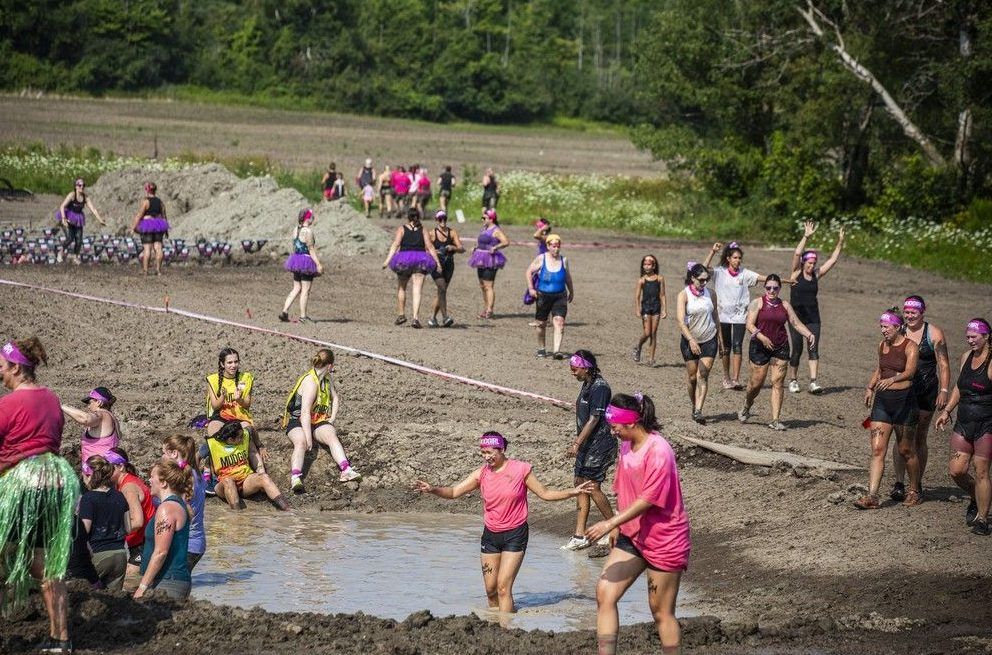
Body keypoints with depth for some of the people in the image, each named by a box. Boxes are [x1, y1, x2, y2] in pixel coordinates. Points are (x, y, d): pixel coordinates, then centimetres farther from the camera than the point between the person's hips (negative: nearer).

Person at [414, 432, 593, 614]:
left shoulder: (520, 469, -7)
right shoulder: (482, 473, 1)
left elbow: (545, 493, 0)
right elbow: (454, 492, -1)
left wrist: (573, 492, -10)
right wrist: (432, 489, -18)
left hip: (515, 535, -4)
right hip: (490, 535, 4)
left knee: (503, 587, -12)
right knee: (490, 589, 6)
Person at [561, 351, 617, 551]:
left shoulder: (599, 388, -18)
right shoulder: (586, 385, 12)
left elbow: (594, 419, -23)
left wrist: (577, 444, -26)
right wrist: (577, 441, 22)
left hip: (600, 444, -10)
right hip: (587, 443, 10)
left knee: (592, 486, -9)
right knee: (580, 484, 7)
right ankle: (580, 536, 9)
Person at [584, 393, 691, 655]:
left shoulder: (658, 451, -21)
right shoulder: (626, 445, 7)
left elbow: (648, 500, -23)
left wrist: (611, 523, -25)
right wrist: (617, 527, 17)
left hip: (663, 542, -8)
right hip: (632, 535, 8)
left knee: (662, 612, 0)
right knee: (604, 592, -5)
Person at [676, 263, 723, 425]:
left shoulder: (711, 294, 2)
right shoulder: (683, 295, -11)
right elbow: (681, 321, -20)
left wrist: (720, 337, 19)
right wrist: (691, 340, -32)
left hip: (709, 340, 2)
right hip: (690, 340, -2)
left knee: (702, 376, -9)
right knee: (692, 377, 6)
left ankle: (698, 412, -17)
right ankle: (694, 407, 26)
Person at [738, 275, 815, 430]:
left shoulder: (785, 306, 10)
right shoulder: (757, 303, -2)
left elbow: (796, 324, 8)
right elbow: (750, 325, -10)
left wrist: (809, 334, -9)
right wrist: (762, 337, -25)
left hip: (780, 347, 3)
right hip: (760, 347, -3)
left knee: (778, 382, -4)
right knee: (757, 381, 0)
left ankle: (776, 420, -3)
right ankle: (746, 406, 31)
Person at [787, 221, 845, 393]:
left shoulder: (816, 275, 8)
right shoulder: (796, 274, -3)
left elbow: (833, 260, 8)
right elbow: (797, 254, -17)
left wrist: (840, 243, 1)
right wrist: (806, 237, -24)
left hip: (813, 317, 3)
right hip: (797, 316, -3)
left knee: (813, 348, -8)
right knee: (797, 349, 2)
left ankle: (813, 382, -16)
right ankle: (793, 380, 19)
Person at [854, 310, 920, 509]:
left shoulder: (910, 347, -9)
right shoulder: (882, 345, 10)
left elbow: (910, 371, -24)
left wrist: (892, 379, -41)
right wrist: (870, 387, 14)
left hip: (904, 400, -5)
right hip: (882, 400, 5)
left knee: (906, 450, 7)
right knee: (877, 450, -4)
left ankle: (914, 491, 27)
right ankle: (872, 496, -9)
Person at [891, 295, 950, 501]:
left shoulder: (934, 333, -2)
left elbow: (943, 365, -3)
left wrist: (944, 391, -12)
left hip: (926, 392, -1)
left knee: (920, 438, 7)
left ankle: (917, 483, 17)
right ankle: (899, 483, -5)